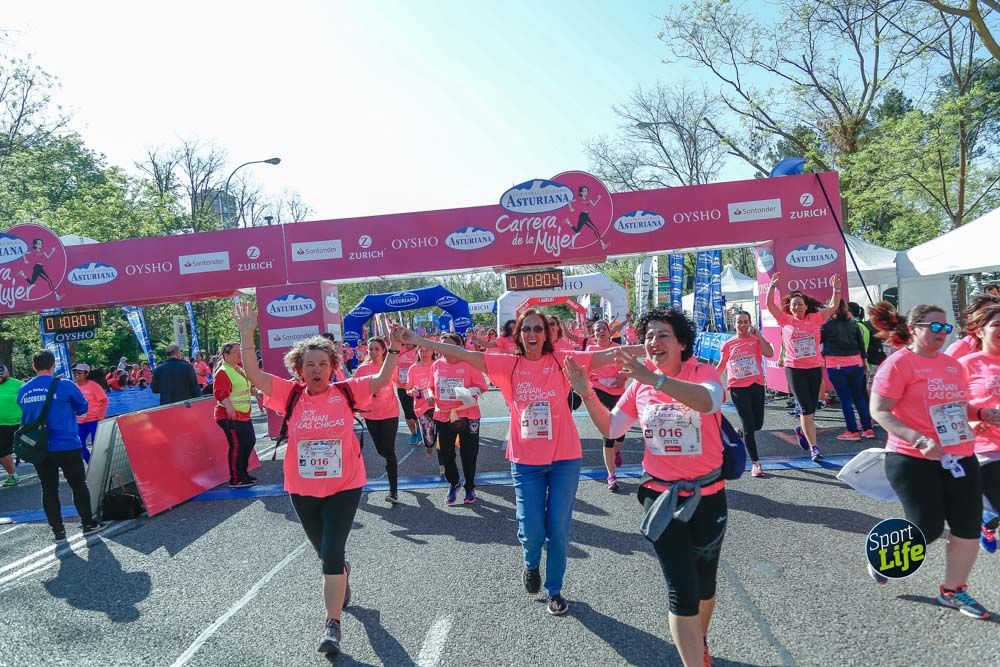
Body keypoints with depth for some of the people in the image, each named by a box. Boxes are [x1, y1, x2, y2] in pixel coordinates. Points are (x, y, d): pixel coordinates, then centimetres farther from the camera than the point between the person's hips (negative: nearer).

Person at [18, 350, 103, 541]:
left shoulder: (23, 391, 2)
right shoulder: (64, 385, -12)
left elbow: (25, 417, 16)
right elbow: (83, 408, 1)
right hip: (67, 447, -4)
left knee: (49, 489, 11)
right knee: (78, 485, 9)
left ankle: (57, 531, 15)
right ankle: (88, 524, 17)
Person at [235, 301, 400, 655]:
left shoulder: (346, 392, -7)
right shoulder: (291, 394, -6)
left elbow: (381, 380, -6)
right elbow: (254, 375, -13)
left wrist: (393, 348, -15)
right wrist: (246, 336, -22)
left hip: (344, 487, -3)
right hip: (303, 489, 3)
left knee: (331, 554, -7)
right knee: (325, 552, 21)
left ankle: (332, 623, 5)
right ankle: (342, 574, 56)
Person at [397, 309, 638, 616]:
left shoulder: (561, 361, -4)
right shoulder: (509, 364, -2)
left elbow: (607, 355, -7)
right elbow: (462, 354, -6)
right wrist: (418, 341, -10)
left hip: (564, 458, 0)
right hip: (525, 460, 0)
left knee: (558, 528, 6)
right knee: (532, 530, 1)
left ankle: (555, 590, 28)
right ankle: (531, 565, 37)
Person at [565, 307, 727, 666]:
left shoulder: (704, 372, -13)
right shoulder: (640, 384, -1)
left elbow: (708, 401, -37)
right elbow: (611, 428, 3)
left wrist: (652, 378, -48)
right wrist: (587, 394, -13)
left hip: (707, 496, 0)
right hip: (661, 496, 1)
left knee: (704, 586, 20)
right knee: (682, 590, -4)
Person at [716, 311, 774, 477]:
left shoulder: (757, 340, 5)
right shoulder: (728, 345, 6)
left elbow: (770, 353, -14)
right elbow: (721, 366, 15)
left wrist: (758, 335, -12)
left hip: (757, 386, 2)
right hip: (738, 388, -1)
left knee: (757, 424, 6)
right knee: (749, 425, -5)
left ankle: (740, 435, 40)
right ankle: (756, 463, 1)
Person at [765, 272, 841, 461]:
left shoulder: (814, 319, 5)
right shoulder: (786, 320, 1)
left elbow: (833, 306, 6)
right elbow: (770, 304, -3)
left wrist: (836, 288, -4)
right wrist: (773, 285, -8)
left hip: (815, 368, 3)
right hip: (794, 369, -3)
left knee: (811, 407, 12)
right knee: (806, 408, -5)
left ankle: (802, 429, 42)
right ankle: (813, 447, -1)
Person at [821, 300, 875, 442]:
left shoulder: (827, 325, -8)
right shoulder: (853, 323, 5)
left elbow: (817, 340, 0)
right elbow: (861, 343, 10)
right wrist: (864, 359, 19)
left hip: (836, 365, -4)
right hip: (855, 363, 4)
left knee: (845, 399, 1)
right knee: (859, 397, 12)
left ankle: (853, 431, 2)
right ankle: (868, 429, 15)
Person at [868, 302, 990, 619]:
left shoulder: (953, 365, 12)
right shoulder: (898, 363, -11)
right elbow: (879, 411, -16)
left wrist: (982, 413, 3)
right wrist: (919, 440, -25)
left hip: (960, 458, 7)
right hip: (913, 460, -7)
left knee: (968, 530, 7)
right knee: (928, 528, -5)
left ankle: (954, 590, 26)